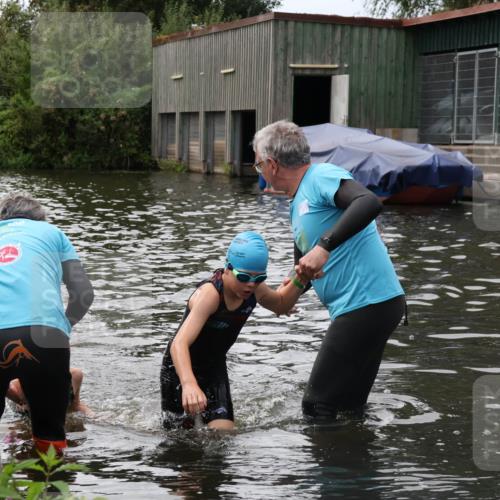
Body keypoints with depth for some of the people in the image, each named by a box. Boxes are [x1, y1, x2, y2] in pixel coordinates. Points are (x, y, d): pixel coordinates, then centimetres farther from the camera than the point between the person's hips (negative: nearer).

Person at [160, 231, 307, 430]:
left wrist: (298, 282, -7)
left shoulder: (254, 289, -11)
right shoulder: (210, 294, -34)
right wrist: (189, 383, -64)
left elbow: (281, 305, 14)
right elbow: (179, 343, -46)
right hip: (181, 368, -5)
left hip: (215, 367, 5)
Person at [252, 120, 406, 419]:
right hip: (370, 305, 10)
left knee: (318, 406, -5)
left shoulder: (322, 176, -10)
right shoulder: (297, 205, 20)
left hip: (367, 303, -10)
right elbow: (303, 269, 29)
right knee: (348, 405, 16)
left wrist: (324, 246, -34)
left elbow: (370, 203, -30)